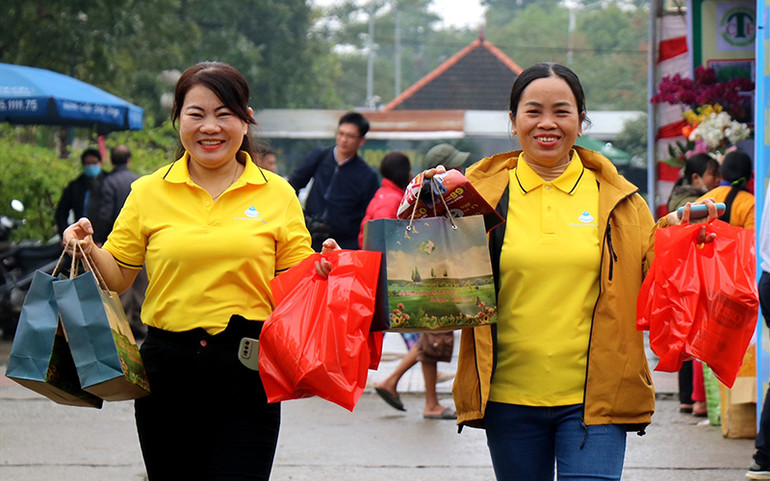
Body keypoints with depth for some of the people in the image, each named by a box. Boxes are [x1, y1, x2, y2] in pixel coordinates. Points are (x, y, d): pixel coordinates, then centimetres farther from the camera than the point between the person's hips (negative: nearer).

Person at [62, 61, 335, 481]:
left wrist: (322, 270, -15)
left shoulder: (277, 194, 5)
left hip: (247, 368, -1)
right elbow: (118, 277, 8)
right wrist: (87, 248, -11)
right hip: (168, 366, 2)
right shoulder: (149, 193, 6)